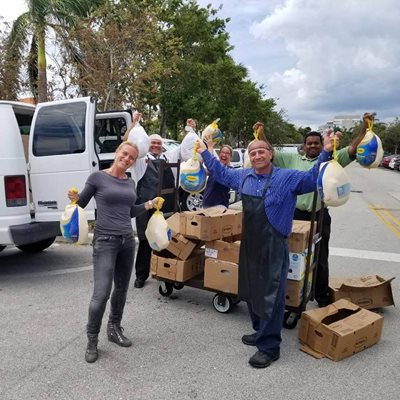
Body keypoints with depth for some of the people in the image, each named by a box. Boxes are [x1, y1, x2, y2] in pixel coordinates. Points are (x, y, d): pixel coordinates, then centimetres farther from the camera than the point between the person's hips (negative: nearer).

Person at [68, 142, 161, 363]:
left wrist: (150, 204, 11)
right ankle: (92, 340, 10)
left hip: (127, 240, 6)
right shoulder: (97, 177, -6)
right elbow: (81, 203, 0)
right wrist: (74, 198, -20)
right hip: (105, 241, -6)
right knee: (101, 293, -11)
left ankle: (114, 329, 34)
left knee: (122, 289, 15)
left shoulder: (130, 183, 9)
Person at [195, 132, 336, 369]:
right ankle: (260, 332, 36)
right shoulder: (243, 176, 10)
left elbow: (313, 179, -9)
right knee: (251, 291, 17)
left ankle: (269, 347, 11)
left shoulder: (288, 178, -6)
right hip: (249, 243, 7)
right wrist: (205, 153, 27)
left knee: (271, 296, -1)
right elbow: (222, 173, 25)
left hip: (274, 246, -6)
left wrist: (326, 153, -21)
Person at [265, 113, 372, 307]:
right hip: (296, 213, 1)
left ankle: (322, 297, 24)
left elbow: (353, 149, -2)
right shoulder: (292, 159, 6)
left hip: (319, 215, -1)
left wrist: (364, 127, -10)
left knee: (320, 259, 10)